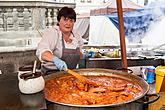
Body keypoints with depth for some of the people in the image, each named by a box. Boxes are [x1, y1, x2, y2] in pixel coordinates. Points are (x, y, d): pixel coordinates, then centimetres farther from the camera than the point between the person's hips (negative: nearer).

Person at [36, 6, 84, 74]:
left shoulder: (76, 35, 6)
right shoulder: (51, 33, -12)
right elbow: (41, 51, -30)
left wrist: (83, 55, 10)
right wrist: (55, 59, -47)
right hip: (52, 73, -6)